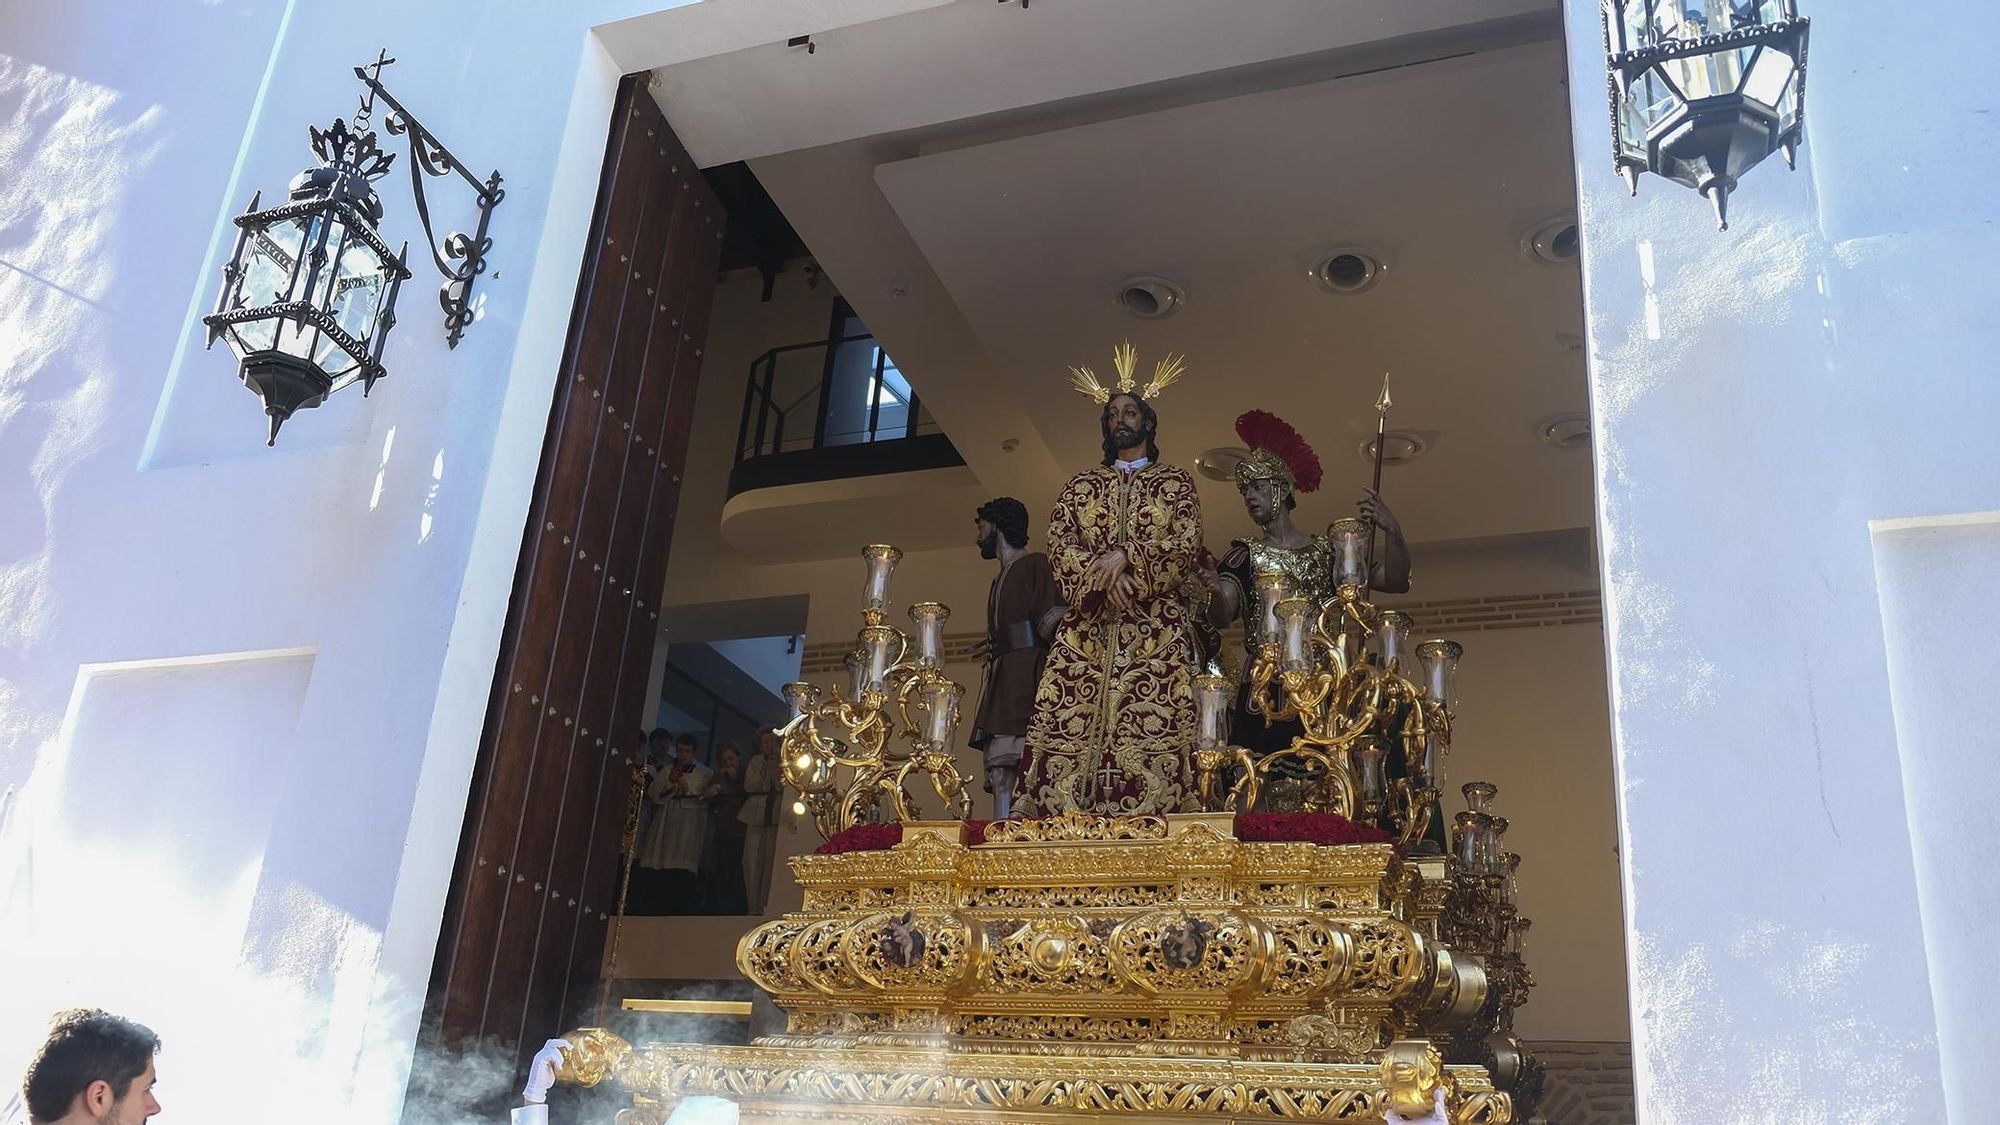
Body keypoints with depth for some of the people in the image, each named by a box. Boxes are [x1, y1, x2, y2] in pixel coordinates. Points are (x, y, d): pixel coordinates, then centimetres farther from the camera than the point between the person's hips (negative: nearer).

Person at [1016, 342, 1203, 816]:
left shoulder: (1176, 481, 15)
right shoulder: (1081, 485, 20)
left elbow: (1188, 541, 0)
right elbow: (1058, 543, 5)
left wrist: (1125, 555, -14)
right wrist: (1103, 574, -12)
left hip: (1155, 626, -2)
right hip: (1088, 623, 2)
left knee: (1152, 724, -14)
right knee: (1074, 724, -11)